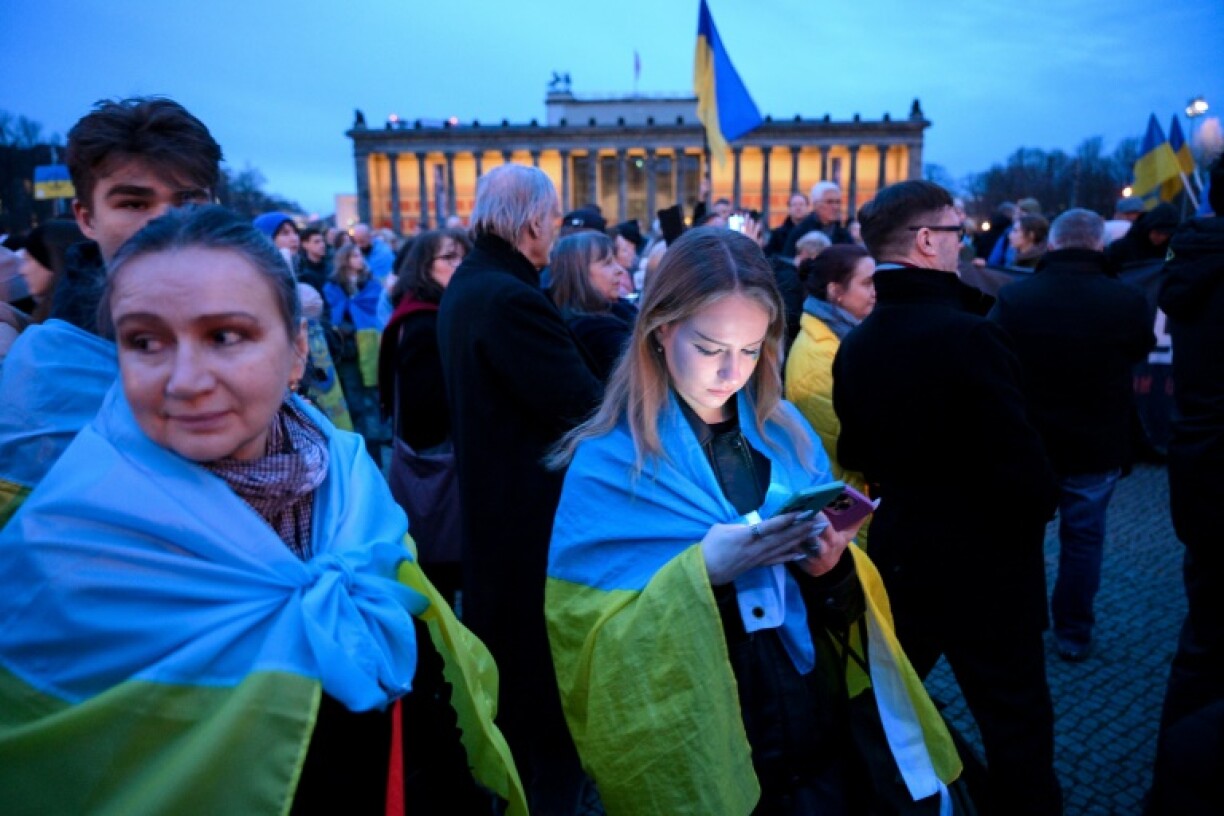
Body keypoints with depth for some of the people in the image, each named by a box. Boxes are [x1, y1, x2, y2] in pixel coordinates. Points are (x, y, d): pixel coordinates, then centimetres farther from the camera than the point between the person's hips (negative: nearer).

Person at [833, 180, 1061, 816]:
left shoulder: (854, 345, -2)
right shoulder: (967, 334, -23)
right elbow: (1020, 461, -22)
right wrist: (1037, 511, -2)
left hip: (896, 552, 7)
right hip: (984, 561, -7)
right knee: (1015, 723, 13)